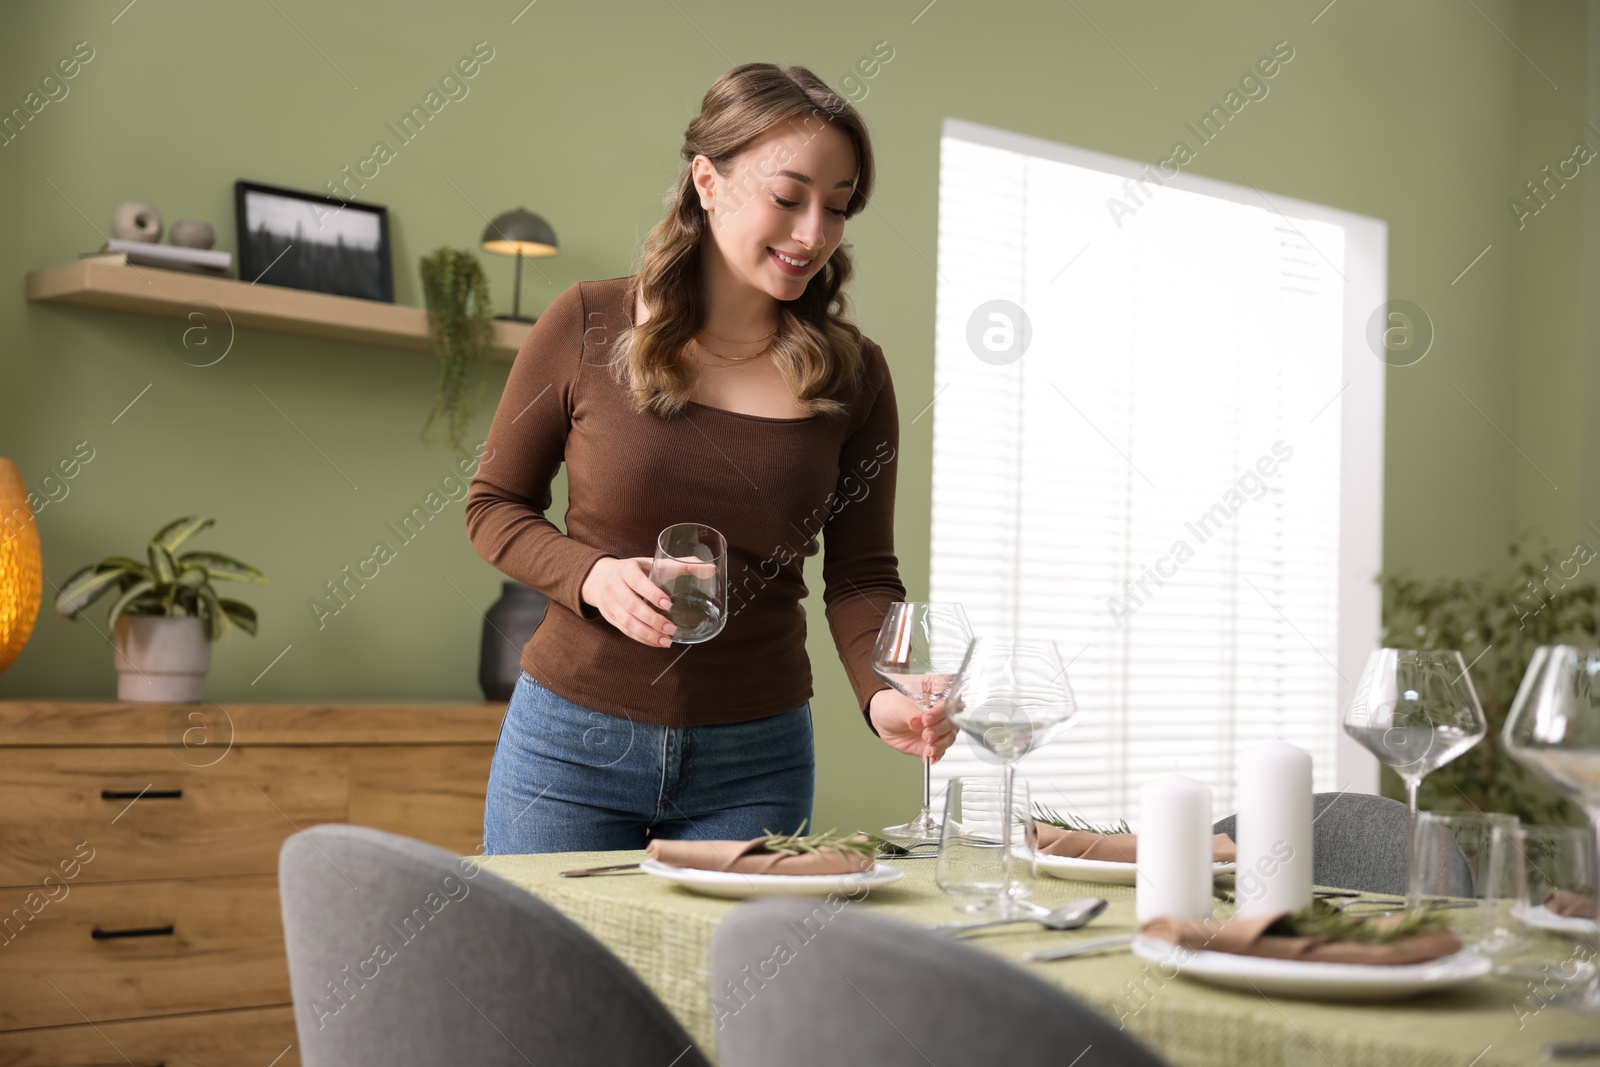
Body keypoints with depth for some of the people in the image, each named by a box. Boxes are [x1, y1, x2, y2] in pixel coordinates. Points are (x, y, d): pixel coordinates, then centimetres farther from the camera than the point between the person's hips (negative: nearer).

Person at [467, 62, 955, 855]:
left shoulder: (854, 375, -2)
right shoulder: (588, 326, -6)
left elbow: (861, 574, -1)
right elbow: (493, 506, 2)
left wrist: (882, 694, -20)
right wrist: (591, 577, -16)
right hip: (573, 743, -1)